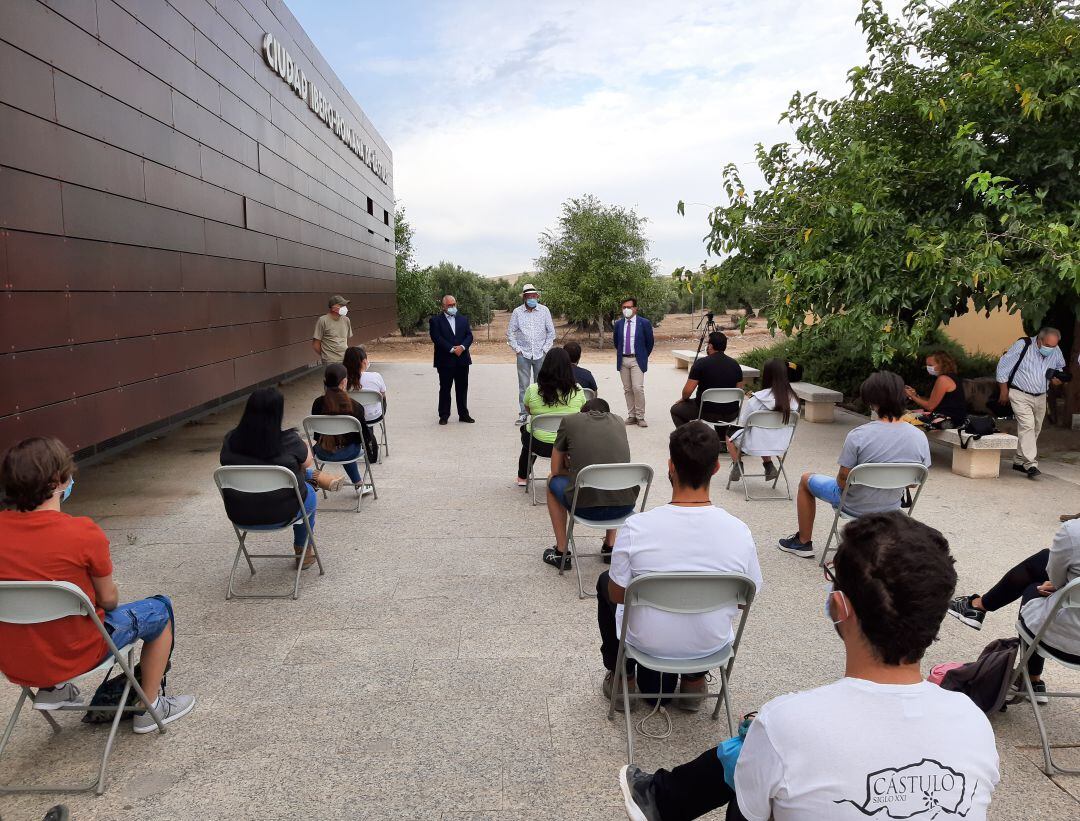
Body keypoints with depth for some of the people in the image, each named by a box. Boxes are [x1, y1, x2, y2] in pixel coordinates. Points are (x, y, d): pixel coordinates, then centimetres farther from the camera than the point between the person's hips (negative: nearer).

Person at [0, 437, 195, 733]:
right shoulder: (83, 532, -23)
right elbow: (108, 600, -11)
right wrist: (109, 596, 11)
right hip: (72, 658, -6)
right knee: (160, 610, 17)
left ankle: (51, 690, 26)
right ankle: (149, 708, 23)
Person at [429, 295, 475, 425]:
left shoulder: (463, 319, 13)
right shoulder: (435, 321, -1)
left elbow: (469, 335, 5)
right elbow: (437, 338, -11)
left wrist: (462, 347, -14)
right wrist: (452, 349, -17)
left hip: (462, 360, 4)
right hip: (445, 360, -4)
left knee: (462, 388, 9)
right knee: (445, 389, 2)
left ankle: (463, 414, 17)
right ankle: (444, 416, 9)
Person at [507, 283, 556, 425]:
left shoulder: (544, 310, 2)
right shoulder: (517, 312, 0)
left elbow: (551, 332, 6)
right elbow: (510, 332, 6)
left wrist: (546, 349, 0)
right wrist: (517, 349, -1)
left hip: (540, 354, 1)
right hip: (523, 355, 0)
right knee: (523, 385, 0)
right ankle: (523, 414, 6)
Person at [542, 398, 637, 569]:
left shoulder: (570, 421, 9)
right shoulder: (618, 421, 17)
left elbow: (556, 470, 15)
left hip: (586, 507, -3)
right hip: (625, 507, 3)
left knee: (553, 481, 29)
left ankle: (561, 553, 27)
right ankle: (610, 545, 33)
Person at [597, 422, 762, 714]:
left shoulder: (636, 527, -27)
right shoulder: (738, 531, -21)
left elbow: (617, 594, -11)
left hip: (647, 641, -2)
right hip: (711, 644, 2)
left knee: (605, 581, 26)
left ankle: (622, 678, 34)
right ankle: (694, 680, 34)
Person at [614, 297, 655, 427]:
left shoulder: (644, 323, -3)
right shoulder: (618, 324, 7)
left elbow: (649, 342, 6)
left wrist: (643, 356, 9)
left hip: (637, 360, -4)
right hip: (623, 360, 4)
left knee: (638, 388, -13)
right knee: (627, 390, 7)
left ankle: (640, 417, -3)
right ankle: (631, 416, 14)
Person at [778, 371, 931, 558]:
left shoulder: (858, 436, -28)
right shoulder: (920, 438, -15)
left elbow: (843, 481, -19)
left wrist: (842, 480, 4)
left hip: (855, 506, -4)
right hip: (891, 508, 5)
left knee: (806, 479, 22)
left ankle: (803, 542, 31)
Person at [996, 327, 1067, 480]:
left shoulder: (1056, 352, -1)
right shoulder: (1023, 345, -17)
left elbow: (1060, 368, 20)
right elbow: (1003, 366, -13)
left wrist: (1057, 378, -5)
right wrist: (1004, 391, -9)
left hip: (1041, 397, 6)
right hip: (1020, 395, -6)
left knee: (1035, 430, 10)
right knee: (1027, 426, -18)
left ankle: (1019, 461, 23)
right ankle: (1031, 465, -20)